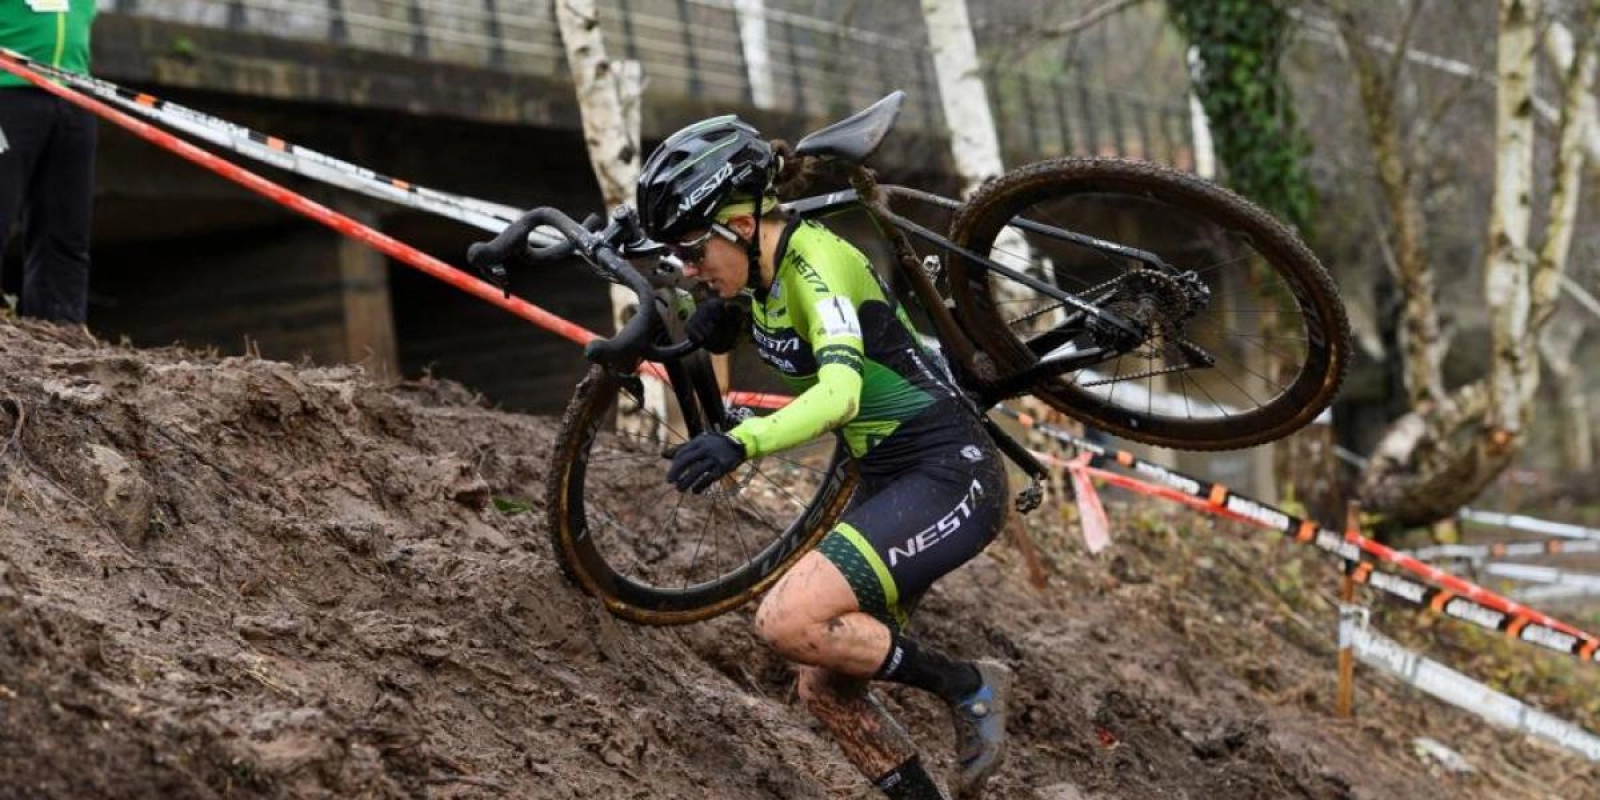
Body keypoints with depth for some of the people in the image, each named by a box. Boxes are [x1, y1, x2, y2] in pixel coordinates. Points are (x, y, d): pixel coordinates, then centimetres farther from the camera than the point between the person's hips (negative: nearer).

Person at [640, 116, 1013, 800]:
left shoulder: (813, 260, -20)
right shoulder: (758, 270, 6)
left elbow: (839, 392, -35)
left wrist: (740, 444, -50)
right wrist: (713, 325, 3)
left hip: (951, 475, -10)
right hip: (888, 481, 10)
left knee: (788, 622, -24)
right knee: (824, 687, 6)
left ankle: (964, 685, -4)